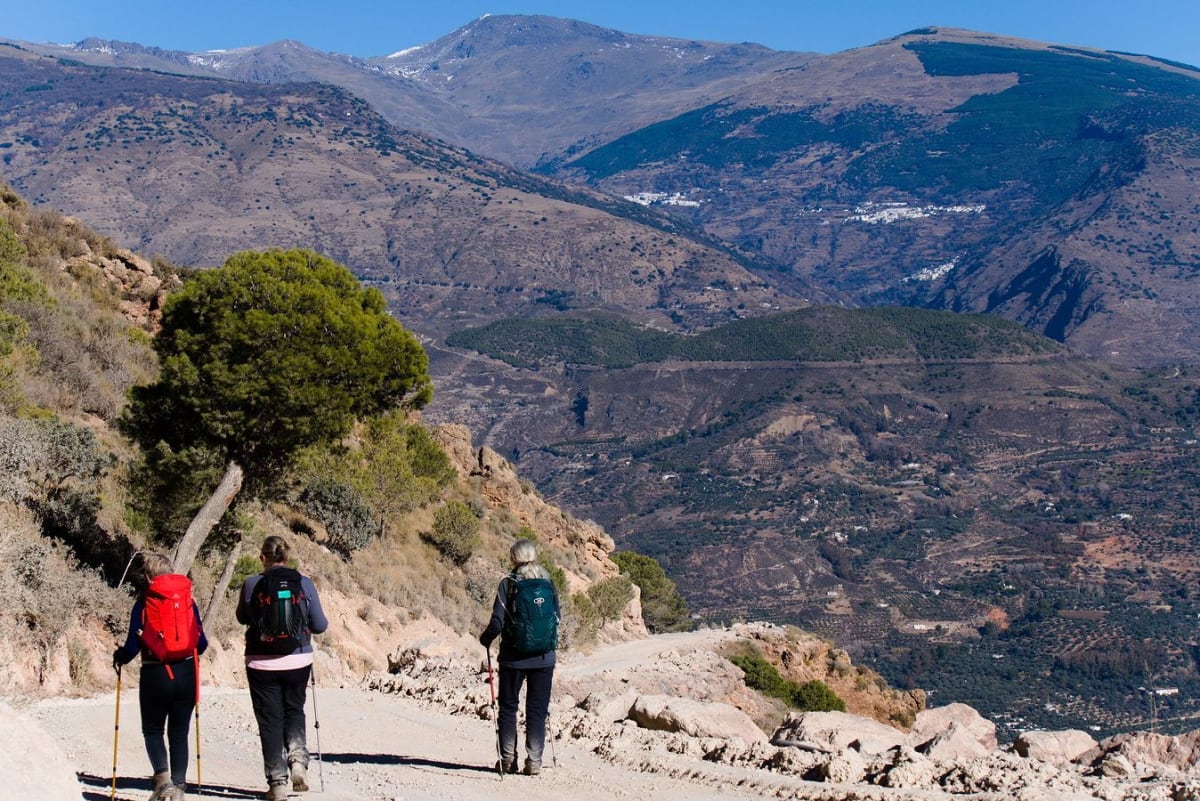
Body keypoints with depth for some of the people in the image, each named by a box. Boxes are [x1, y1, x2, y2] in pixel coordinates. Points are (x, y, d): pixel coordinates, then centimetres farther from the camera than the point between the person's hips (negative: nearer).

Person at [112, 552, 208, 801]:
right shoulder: (187, 600, 1)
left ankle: (163, 775, -9)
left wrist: (119, 657, 12)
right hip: (186, 675, 3)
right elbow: (201, 643, 4)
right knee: (179, 733, 12)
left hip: (155, 676, -3)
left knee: (152, 730, 13)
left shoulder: (143, 603, -8)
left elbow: (133, 646, -10)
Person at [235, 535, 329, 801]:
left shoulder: (251, 585, -8)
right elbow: (319, 625, -1)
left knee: (270, 720, 9)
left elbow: (243, 618, 9)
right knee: (294, 711, 23)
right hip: (298, 660, 1)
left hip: (261, 662, -1)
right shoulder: (304, 584, -6)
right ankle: (298, 759, 1)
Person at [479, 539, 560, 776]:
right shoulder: (547, 583, 1)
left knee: (508, 707, 11)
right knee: (537, 710, 7)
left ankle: (508, 759, 12)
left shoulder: (508, 584, -8)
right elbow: (556, 617, 6)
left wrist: (486, 640, 6)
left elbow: (498, 621, -12)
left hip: (513, 657, -2)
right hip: (543, 657, 2)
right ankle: (534, 761, 4)